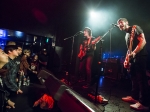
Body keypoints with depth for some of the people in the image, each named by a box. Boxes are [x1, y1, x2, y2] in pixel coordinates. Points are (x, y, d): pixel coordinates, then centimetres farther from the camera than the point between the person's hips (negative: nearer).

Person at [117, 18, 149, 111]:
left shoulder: (135, 28, -4)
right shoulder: (127, 35, 21)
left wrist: (134, 53, -23)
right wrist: (126, 60, 13)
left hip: (140, 57, -9)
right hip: (133, 58, 10)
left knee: (141, 79, -8)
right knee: (134, 78, 13)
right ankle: (134, 97, 25)